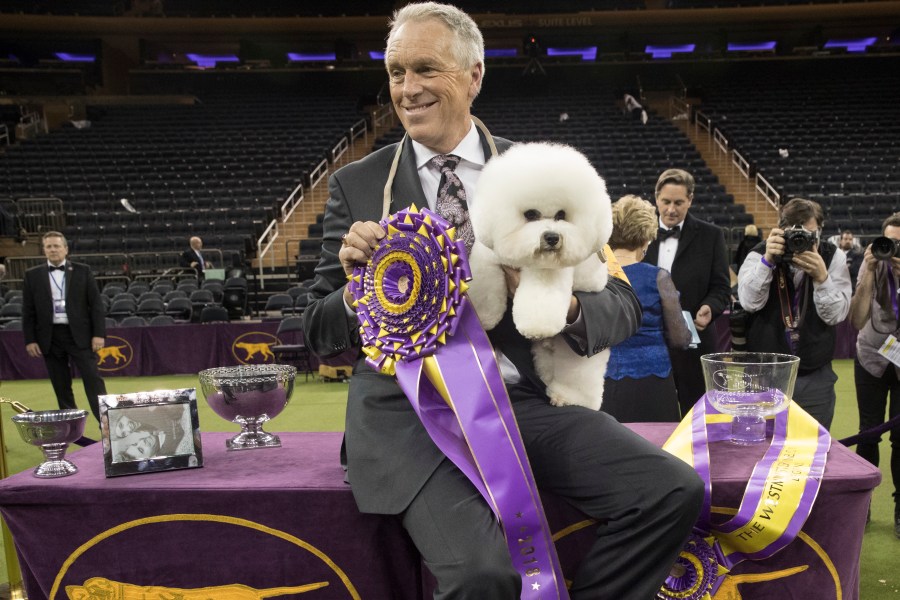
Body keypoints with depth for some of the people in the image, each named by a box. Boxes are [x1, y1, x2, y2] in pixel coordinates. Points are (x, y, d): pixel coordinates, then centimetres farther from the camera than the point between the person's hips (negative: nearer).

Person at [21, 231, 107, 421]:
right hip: (50, 337, 2)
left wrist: (99, 334, -6)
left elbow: (96, 304, 1)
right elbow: (28, 311, 7)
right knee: (61, 386, 8)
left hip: (79, 335, -2)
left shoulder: (82, 271, 3)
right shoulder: (33, 275, 7)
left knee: (93, 381, -5)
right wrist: (30, 340, 0)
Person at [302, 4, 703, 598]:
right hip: (409, 409, -2)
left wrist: (565, 305, -18)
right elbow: (322, 336, 7)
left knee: (674, 491, -18)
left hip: (525, 398, 3)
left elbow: (622, 304, 5)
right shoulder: (357, 185, 6)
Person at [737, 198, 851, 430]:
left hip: (815, 378, 1)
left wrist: (821, 277, -24)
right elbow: (750, 302, -19)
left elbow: (835, 314, -8)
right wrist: (768, 260, -29)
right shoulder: (760, 255, -5)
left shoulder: (833, 257, -1)